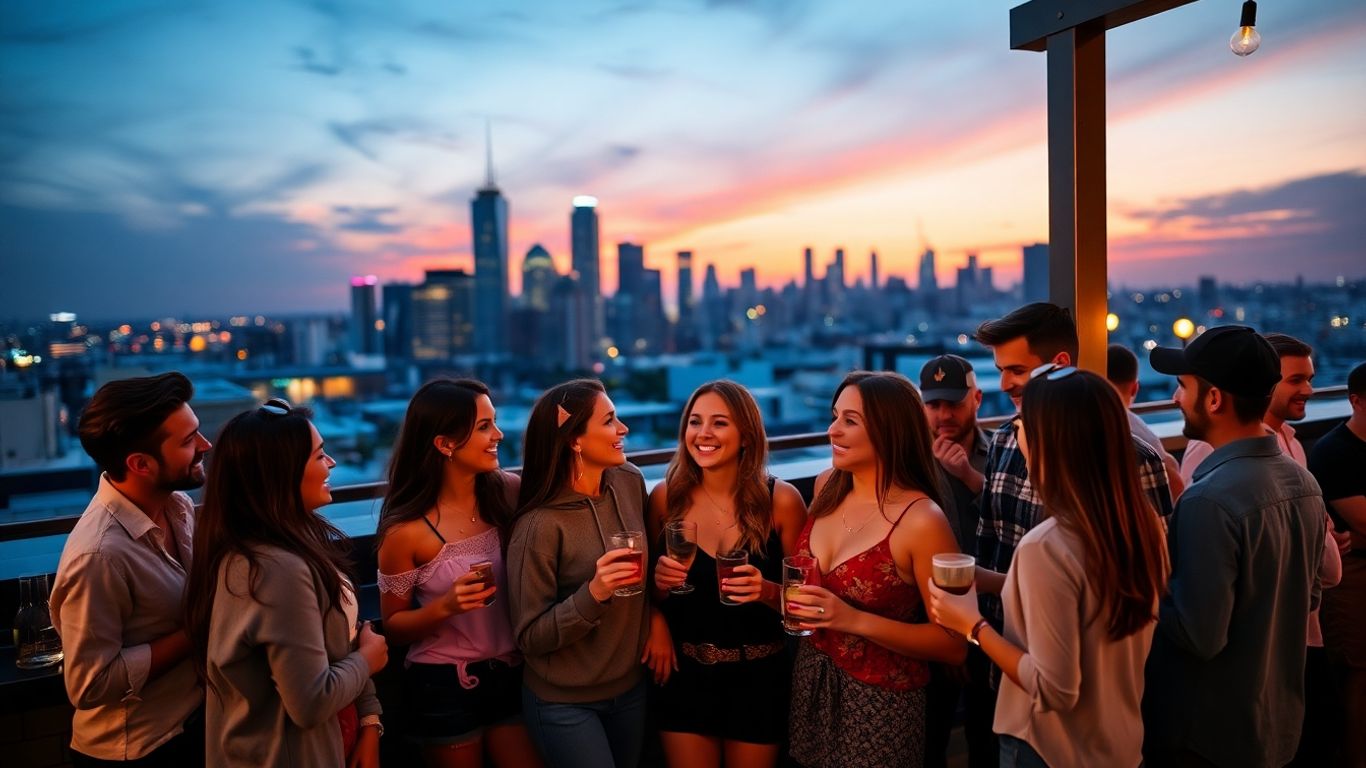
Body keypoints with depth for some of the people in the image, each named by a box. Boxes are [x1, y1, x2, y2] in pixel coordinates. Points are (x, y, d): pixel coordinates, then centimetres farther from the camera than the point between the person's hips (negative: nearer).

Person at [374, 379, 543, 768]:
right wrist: (446, 607, -24)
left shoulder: (509, 492, -9)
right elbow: (394, 627, -6)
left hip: (512, 675, 3)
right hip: (445, 686, -3)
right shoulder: (407, 530, -16)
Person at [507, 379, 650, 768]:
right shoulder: (540, 526, -24)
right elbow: (529, 637, -18)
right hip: (564, 703, -6)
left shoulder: (630, 482, -7)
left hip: (631, 686, 6)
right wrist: (592, 595, -31)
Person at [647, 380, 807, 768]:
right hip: (684, 672, 1)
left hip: (759, 675, -1)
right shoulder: (665, 497, -7)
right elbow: (652, 589, 7)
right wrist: (659, 580, -16)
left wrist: (767, 591, -25)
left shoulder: (781, 499, -13)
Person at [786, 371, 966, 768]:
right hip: (809, 684, 6)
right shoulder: (829, 489, -2)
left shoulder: (921, 520, -21)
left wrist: (856, 620, -26)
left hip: (878, 704, -6)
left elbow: (953, 644, -17)